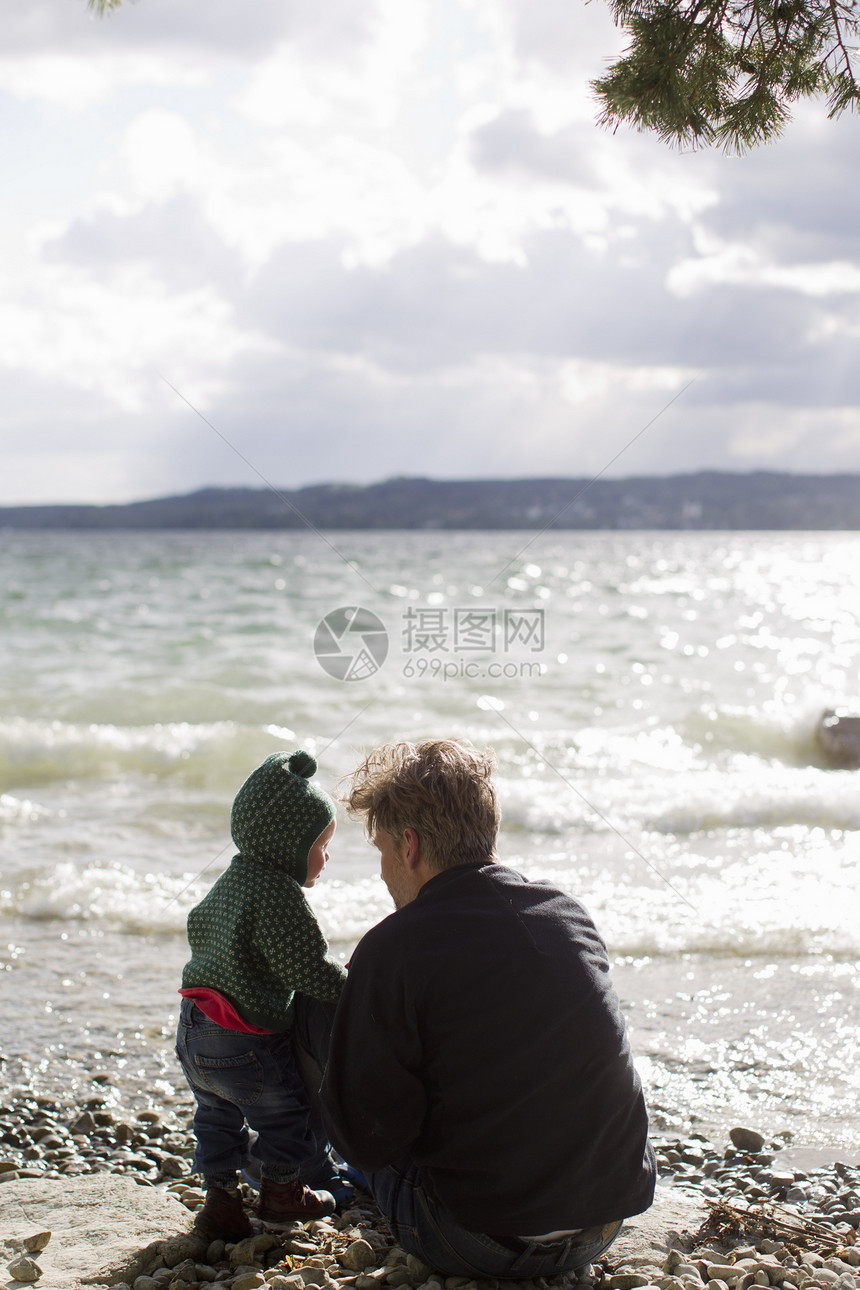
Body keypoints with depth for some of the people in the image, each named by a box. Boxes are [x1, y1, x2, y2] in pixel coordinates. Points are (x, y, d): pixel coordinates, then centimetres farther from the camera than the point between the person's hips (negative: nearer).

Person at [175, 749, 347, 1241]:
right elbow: (309, 970, -23)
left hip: (195, 1034, 9)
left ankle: (221, 1198, 29)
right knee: (290, 1109, 12)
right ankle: (282, 1191, 28)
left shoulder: (231, 881, 9)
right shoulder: (280, 896, -22)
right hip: (246, 1045, -9)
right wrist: (351, 989, -7)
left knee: (218, 1116, 23)